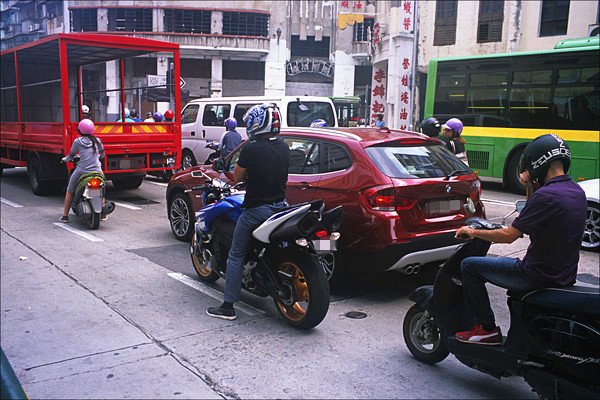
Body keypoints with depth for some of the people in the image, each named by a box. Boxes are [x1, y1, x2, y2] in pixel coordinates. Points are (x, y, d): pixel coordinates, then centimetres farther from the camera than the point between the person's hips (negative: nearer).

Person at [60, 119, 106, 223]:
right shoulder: (97, 140, 5)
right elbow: (102, 155, 18)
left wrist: (64, 159, 27)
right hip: (96, 171, 2)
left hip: (81, 171, -2)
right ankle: (103, 214, 31)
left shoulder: (77, 141, -3)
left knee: (69, 191, 19)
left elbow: (70, 156, 5)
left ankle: (65, 215, 21)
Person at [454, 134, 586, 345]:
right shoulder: (577, 191, 6)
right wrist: (530, 189, 8)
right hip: (565, 275, 9)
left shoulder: (546, 195, -23)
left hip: (538, 276, -9)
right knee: (509, 262, 36)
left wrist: (474, 232, -6)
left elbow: (509, 235, -20)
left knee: (469, 266, -1)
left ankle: (487, 329, 4)